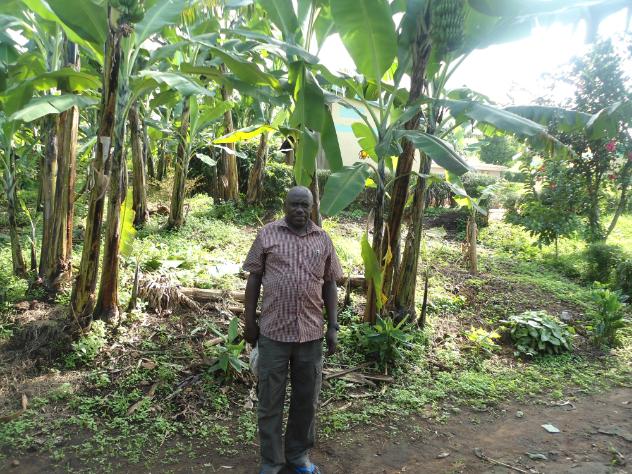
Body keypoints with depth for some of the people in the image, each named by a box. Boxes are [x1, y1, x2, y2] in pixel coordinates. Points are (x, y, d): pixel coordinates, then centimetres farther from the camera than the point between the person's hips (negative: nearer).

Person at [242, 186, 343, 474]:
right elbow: (254, 278, 2)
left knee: (306, 399, 14)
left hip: (311, 332, 2)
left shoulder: (323, 239, 5)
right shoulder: (267, 234, -1)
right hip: (273, 330, -2)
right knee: (270, 399, 9)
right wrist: (250, 320, -1)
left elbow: (329, 285, 8)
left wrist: (333, 327, 4)